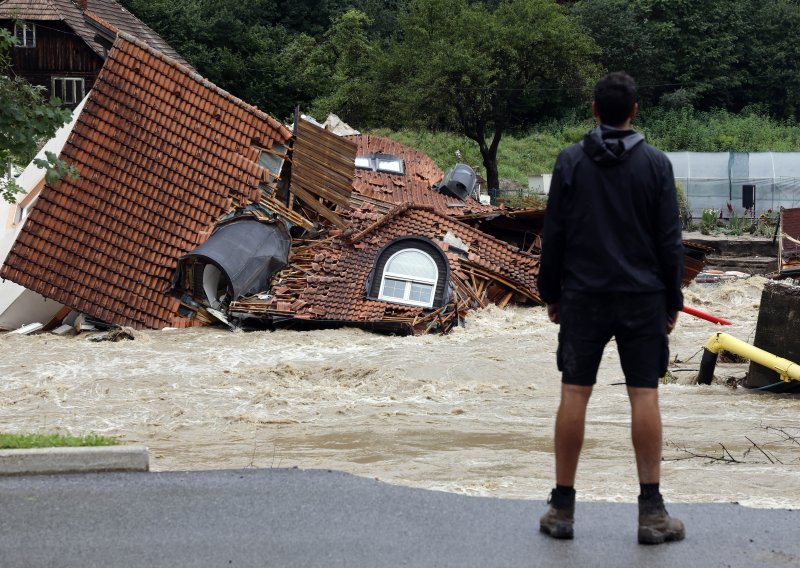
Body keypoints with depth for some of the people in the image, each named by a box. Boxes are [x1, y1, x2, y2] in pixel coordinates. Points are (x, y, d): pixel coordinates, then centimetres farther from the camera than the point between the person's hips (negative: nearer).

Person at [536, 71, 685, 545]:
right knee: (644, 396, 1)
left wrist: (551, 293, 10)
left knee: (574, 394, 3)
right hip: (642, 298, -1)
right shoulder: (656, 164, -2)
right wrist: (673, 301, 7)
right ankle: (652, 510, 1)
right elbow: (670, 239, -1)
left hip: (583, 297, 1)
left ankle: (562, 508, 7)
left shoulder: (570, 162, 0)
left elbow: (554, 235, 0)